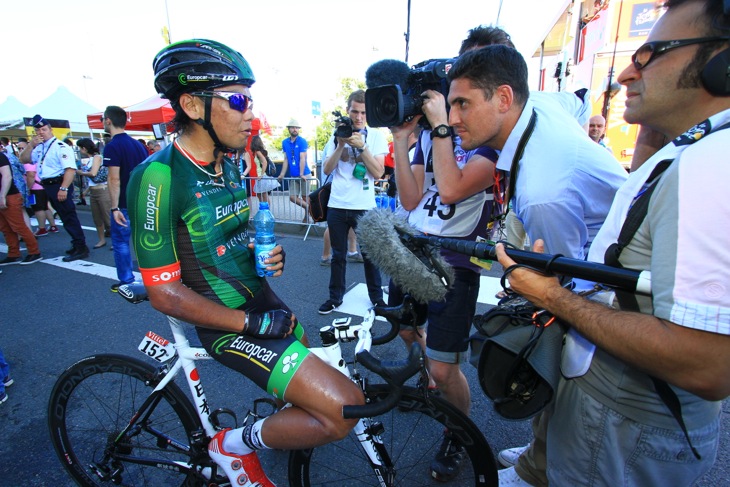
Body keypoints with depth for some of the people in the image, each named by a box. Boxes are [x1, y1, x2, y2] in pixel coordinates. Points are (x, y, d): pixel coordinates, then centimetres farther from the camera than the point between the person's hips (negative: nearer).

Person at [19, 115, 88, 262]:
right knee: (65, 217, 14)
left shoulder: (60, 146, -12)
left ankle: (81, 248, -2)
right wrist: (31, 145, 5)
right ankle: (77, 244, 24)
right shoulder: (39, 148, 16)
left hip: (59, 185, -9)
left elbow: (70, 169, -21)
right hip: (48, 186, 9)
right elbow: (24, 160, 19)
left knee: (69, 217, -7)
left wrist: (63, 188, -28)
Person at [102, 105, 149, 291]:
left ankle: (127, 282, 9)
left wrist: (115, 208, -18)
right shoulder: (138, 144, 10)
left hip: (125, 205, -7)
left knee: (121, 242, 4)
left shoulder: (112, 146, -12)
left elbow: (114, 179, -18)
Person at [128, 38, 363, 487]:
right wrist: (255, 323, -20)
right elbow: (165, 293, -19)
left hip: (263, 304, 9)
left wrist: (270, 254, -3)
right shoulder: (159, 177, -19)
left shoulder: (228, 165, 6)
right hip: (229, 324, -8)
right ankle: (236, 445, 6)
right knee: (343, 408, -16)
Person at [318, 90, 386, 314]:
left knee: (370, 255, 7)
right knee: (338, 255, 11)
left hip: (365, 207, -2)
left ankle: (377, 297, 24)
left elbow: (378, 172, -8)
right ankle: (335, 297, 25)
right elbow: (326, 169, 0)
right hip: (337, 206, 2)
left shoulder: (376, 136, 2)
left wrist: (361, 146, -17)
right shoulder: (337, 134, 8)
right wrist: (341, 144, -12)